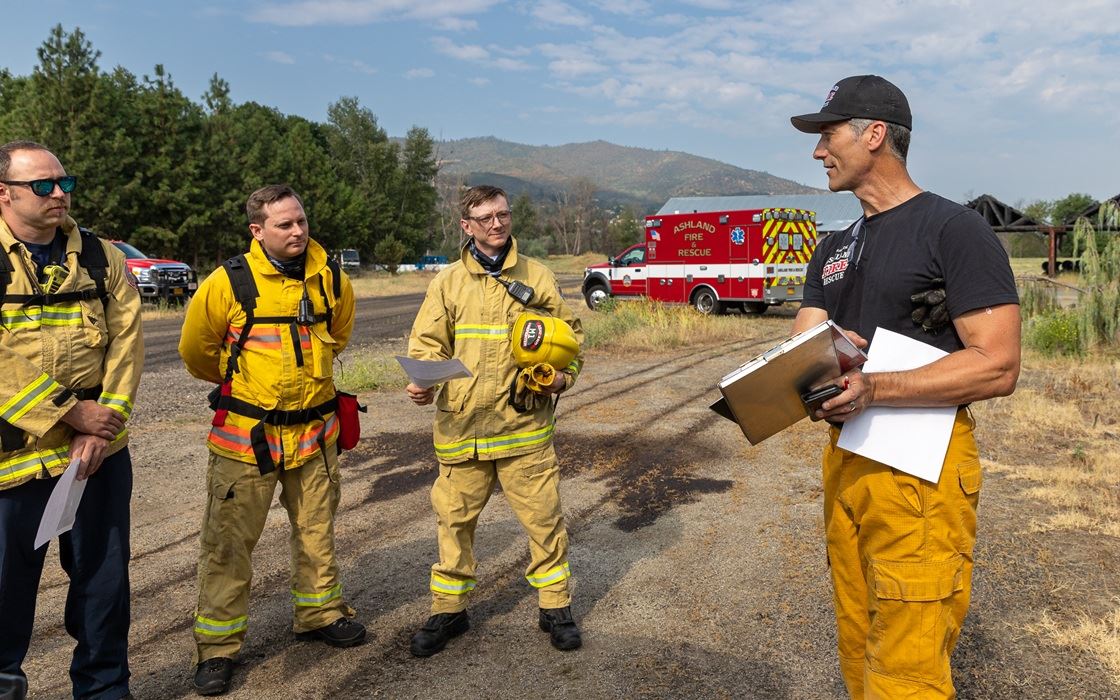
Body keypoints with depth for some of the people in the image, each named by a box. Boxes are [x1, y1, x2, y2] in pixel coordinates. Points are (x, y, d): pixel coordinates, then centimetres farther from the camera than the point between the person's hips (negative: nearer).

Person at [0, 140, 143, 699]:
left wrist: (102, 425, -11)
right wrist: (71, 413, -17)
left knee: (104, 576, 12)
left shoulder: (101, 257, 5)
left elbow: (127, 342, -1)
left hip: (100, 451, 3)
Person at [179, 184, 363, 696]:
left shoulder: (331, 280, -1)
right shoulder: (229, 282, -13)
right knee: (229, 540, 3)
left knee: (317, 530, 17)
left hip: (314, 431, 4)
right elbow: (196, 349, 2)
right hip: (245, 436, -3)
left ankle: (321, 613, 37)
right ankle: (216, 646, 18)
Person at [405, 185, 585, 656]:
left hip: (525, 425, 0)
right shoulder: (448, 281, 5)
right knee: (454, 520, 11)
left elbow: (569, 334, 12)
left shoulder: (536, 276, 5)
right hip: (462, 425, 1)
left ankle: (555, 607, 26)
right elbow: (428, 342, 4)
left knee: (544, 518, 6)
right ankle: (449, 610, 29)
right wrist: (422, 382, -15)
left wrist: (564, 375, -5)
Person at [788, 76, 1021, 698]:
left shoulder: (954, 230, -9)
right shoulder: (834, 249, 15)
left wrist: (873, 389, -26)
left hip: (919, 473, -7)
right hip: (844, 460, 7)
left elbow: (996, 367, -17)